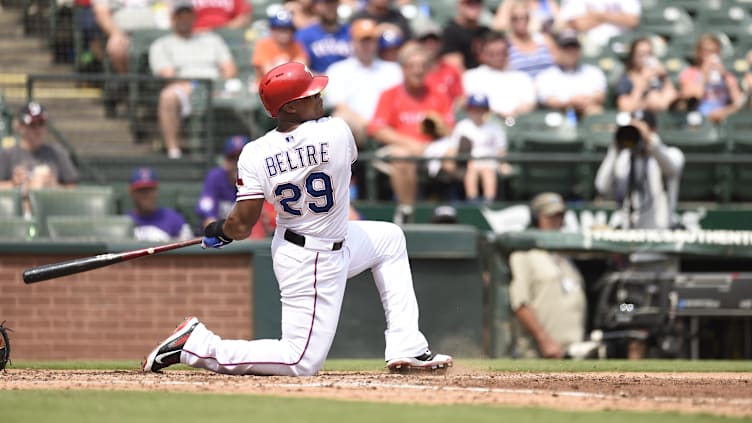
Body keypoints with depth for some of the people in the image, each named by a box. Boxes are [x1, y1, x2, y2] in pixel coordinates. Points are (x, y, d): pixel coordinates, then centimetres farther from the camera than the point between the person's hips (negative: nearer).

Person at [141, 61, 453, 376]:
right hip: (322, 263, -6)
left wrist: (218, 232, 9)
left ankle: (407, 350, 23)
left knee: (390, 238, 25)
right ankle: (196, 344, -11)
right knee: (303, 362, -5)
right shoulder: (337, 131, -19)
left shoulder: (255, 155, -13)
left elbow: (241, 226, -14)